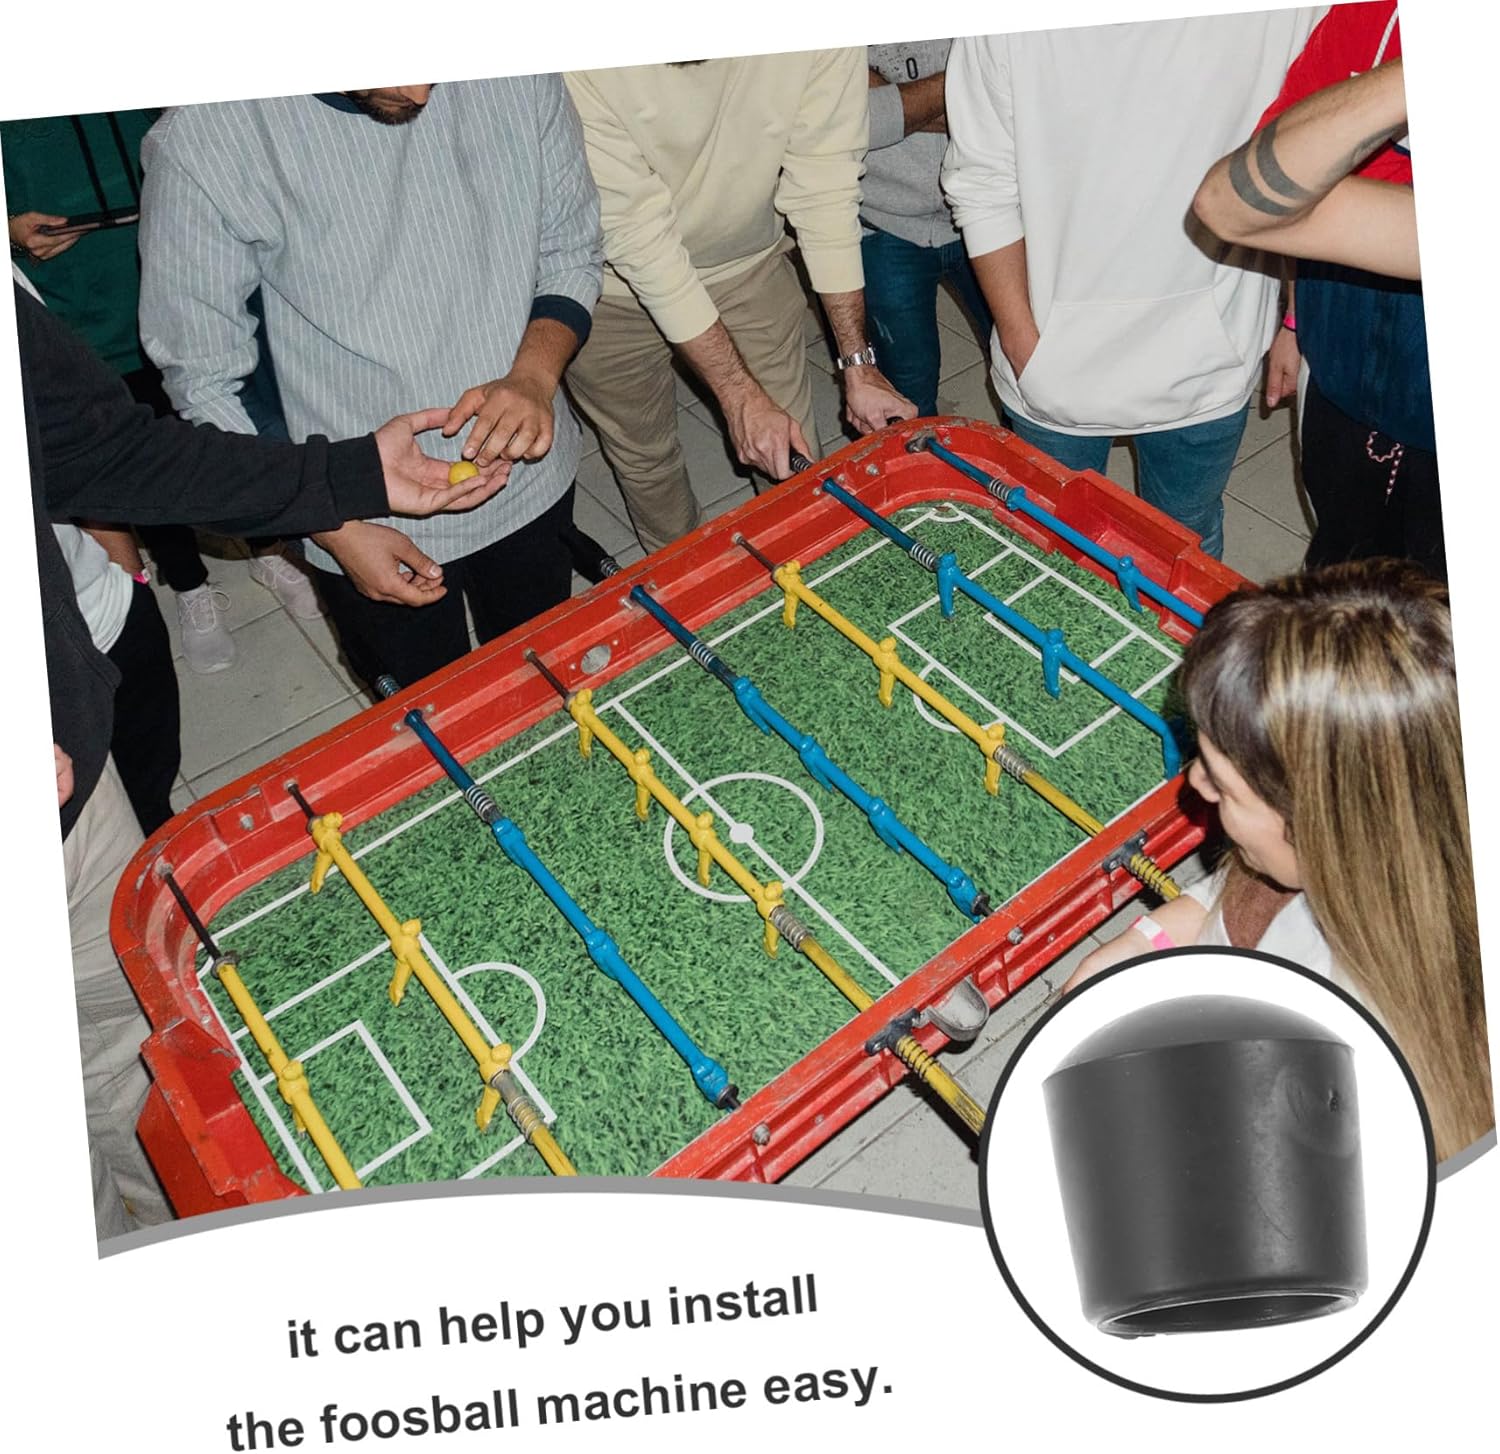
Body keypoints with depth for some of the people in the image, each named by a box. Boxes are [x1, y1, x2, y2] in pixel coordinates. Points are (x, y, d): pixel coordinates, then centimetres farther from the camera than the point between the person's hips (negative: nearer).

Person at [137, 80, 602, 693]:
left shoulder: (519, 74, -15)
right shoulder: (199, 144, -24)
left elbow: (572, 249, -1)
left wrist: (533, 375, -21)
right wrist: (335, 528, -18)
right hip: (374, 531, -3)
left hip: (531, 477, 3)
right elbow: (201, 381, -14)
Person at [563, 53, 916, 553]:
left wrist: (857, 363, -19)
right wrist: (739, 395, -30)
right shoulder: (581, 72, -35)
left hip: (748, 263, 2)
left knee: (795, 458, 5)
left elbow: (824, 191, -20)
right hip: (615, 286, -1)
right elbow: (638, 239, -31)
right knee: (643, 458, 15)